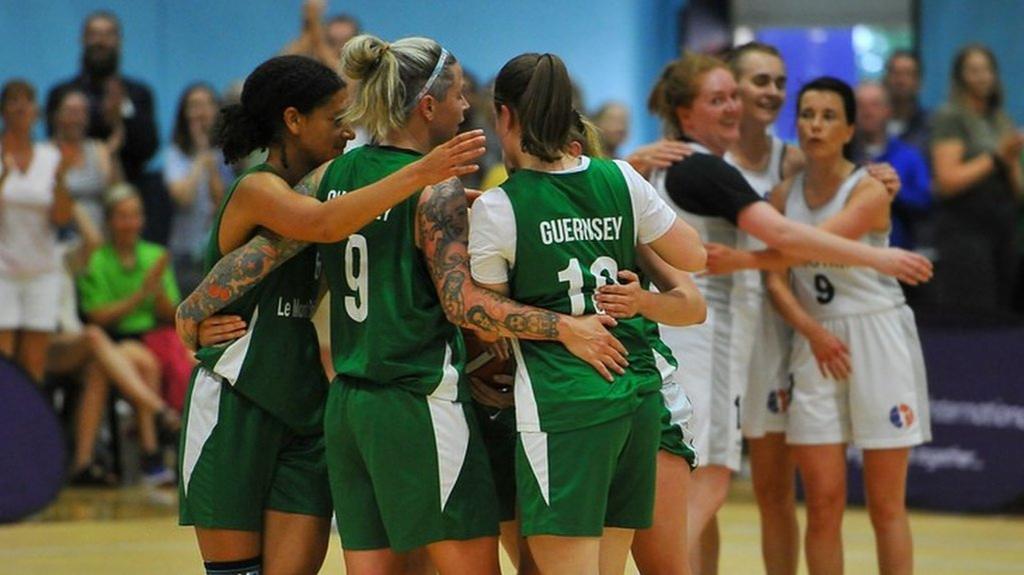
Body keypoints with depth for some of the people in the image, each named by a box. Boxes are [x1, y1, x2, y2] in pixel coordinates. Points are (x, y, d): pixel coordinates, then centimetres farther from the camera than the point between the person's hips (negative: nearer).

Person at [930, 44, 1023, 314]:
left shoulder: (1001, 120, 16)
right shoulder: (950, 117, -3)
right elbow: (948, 181, -13)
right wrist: (995, 157, -10)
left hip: (1001, 229, 7)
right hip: (964, 229, -7)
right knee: (972, 314, -15)